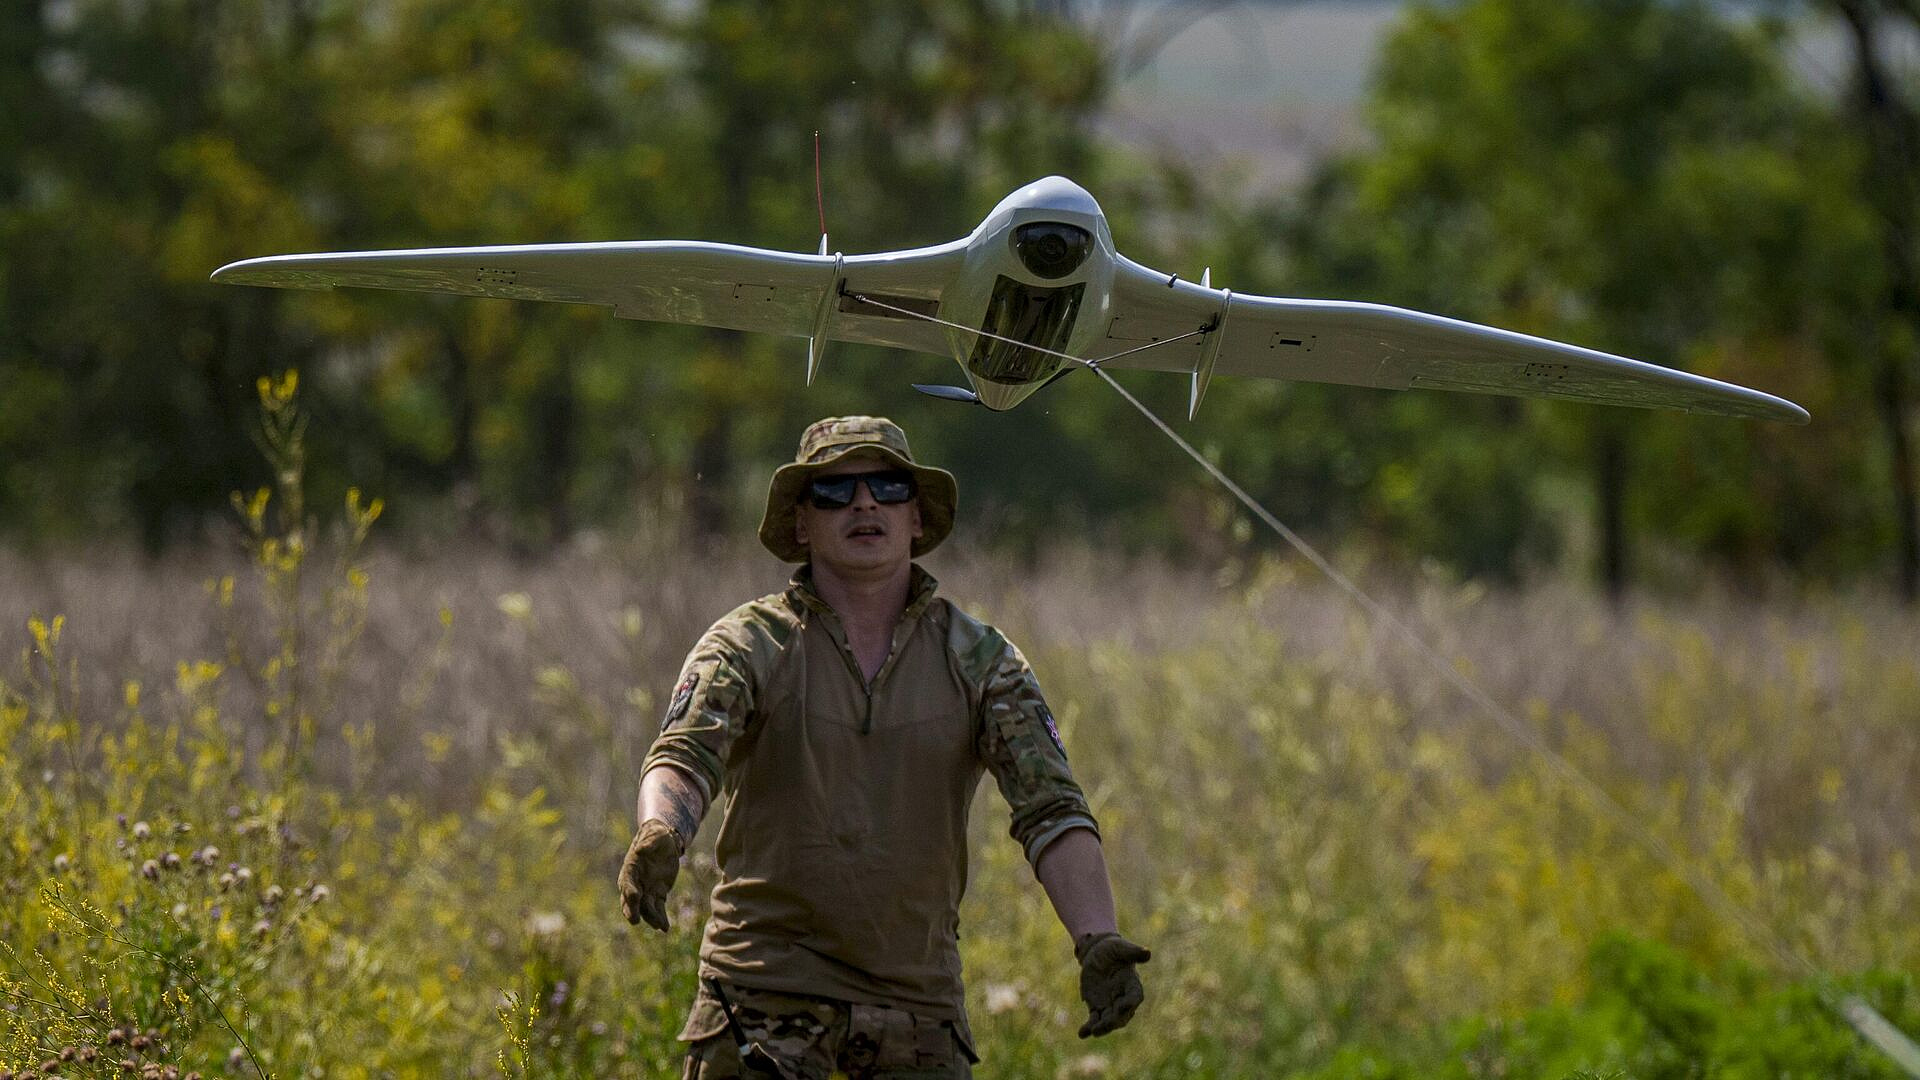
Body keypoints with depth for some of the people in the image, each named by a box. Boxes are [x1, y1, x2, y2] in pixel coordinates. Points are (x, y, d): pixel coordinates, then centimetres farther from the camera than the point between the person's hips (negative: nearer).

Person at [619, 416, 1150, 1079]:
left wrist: (1097, 941, -23)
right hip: (767, 989, -2)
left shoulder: (980, 661, 3)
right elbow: (683, 758, -16)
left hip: (917, 994, 2)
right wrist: (658, 836, -41)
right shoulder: (747, 645, -1)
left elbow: (1051, 808, -6)